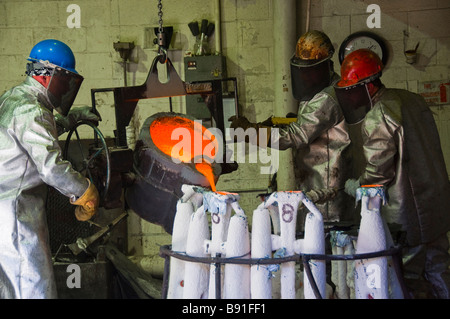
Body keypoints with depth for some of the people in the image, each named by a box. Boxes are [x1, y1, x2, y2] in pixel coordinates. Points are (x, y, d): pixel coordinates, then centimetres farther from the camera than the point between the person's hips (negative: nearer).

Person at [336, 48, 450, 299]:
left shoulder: (377, 116, -17)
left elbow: (379, 171, -18)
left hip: (407, 215, -9)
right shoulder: (411, 99, 9)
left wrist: (354, 186, 0)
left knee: (410, 280, 1)